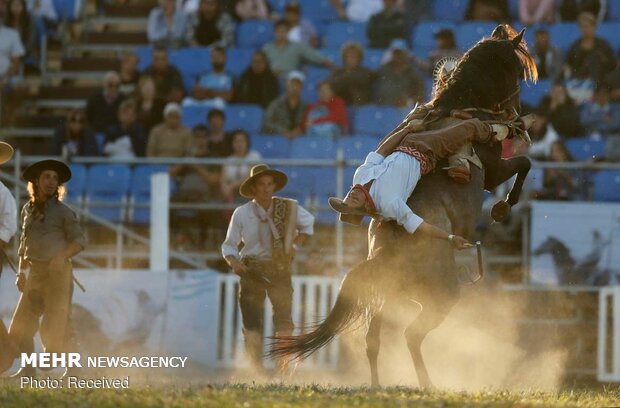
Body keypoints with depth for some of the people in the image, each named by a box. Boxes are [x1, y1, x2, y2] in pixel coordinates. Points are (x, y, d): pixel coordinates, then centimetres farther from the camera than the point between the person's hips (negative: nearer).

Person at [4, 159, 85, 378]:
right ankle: (28, 370, 9)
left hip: (58, 273, -6)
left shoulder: (62, 212, -2)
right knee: (20, 326, 0)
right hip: (36, 274, 6)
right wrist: (21, 272, 15)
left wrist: (62, 256, -21)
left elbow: (79, 241, -4)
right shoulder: (28, 209, 13)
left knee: (55, 327, -10)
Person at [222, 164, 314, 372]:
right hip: (251, 271, 0)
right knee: (252, 323, -5)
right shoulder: (242, 214, -5)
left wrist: (295, 244, 4)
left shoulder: (289, 208, -2)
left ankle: (283, 369, -2)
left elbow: (308, 223, 18)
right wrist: (234, 262, -16)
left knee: (284, 319, -11)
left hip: (279, 270, 0)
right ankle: (257, 369, 0)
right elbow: (229, 245, 4)